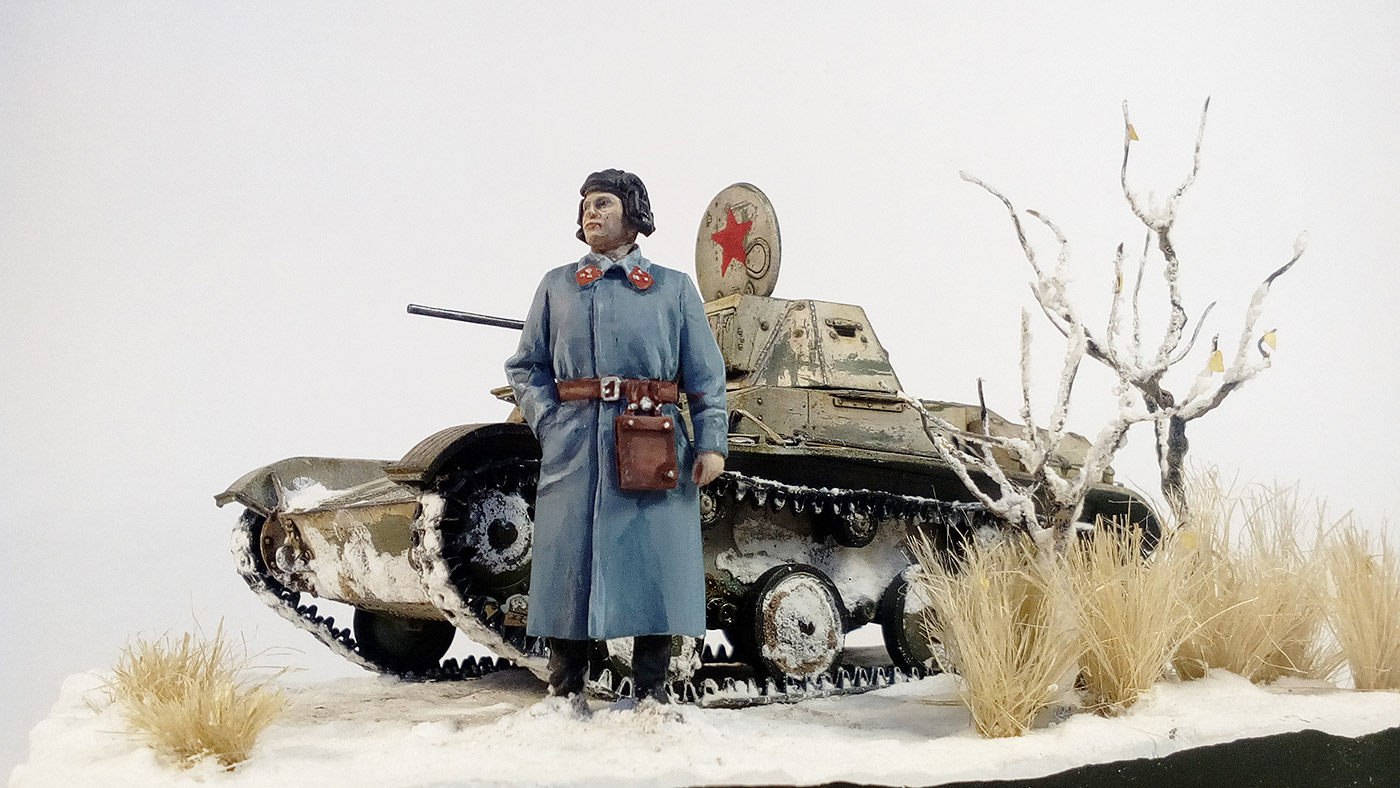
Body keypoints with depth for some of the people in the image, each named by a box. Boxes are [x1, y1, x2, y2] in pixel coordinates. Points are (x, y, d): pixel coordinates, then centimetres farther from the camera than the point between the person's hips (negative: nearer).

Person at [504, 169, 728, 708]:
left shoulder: (674, 288, 10)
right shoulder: (556, 286, 14)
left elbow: (708, 376, 7)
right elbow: (525, 367, 14)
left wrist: (711, 443, -4)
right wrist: (548, 423, -1)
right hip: (573, 450, 1)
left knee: (653, 563, -2)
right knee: (567, 566, 1)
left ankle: (650, 692, 10)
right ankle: (565, 692, 13)